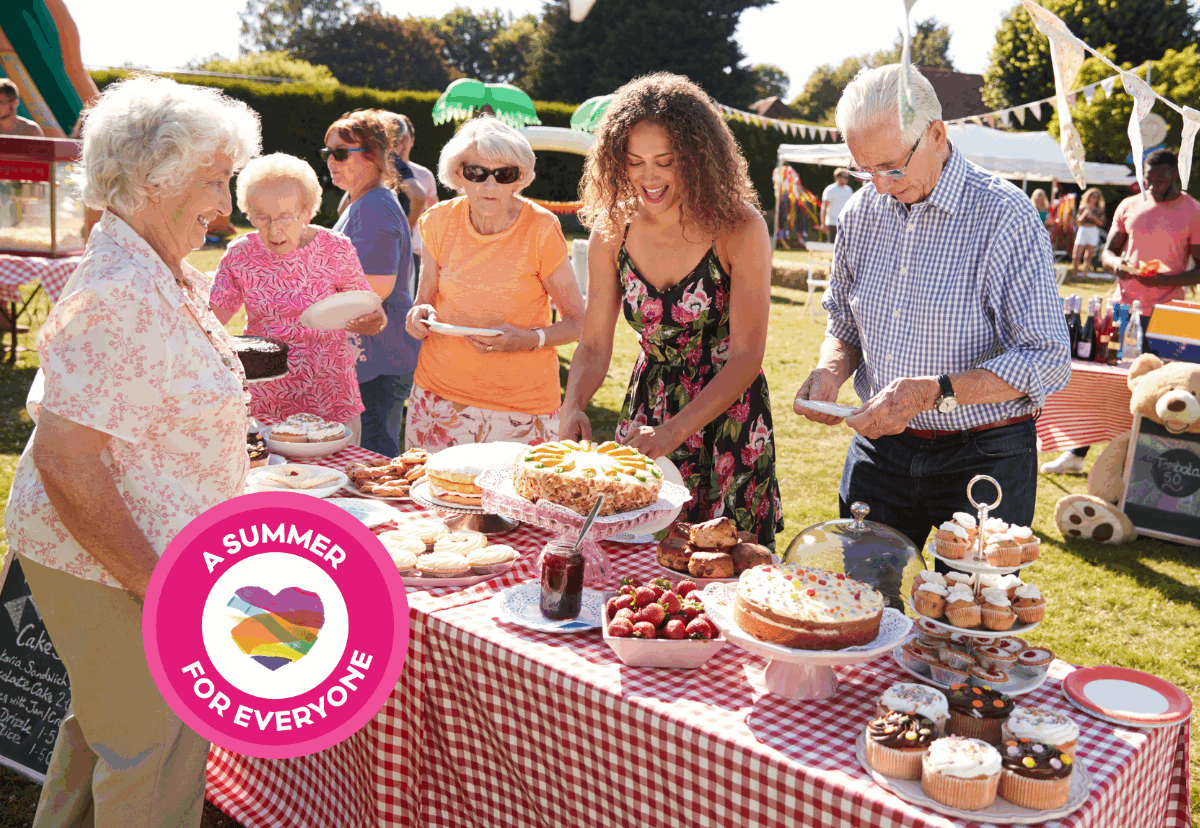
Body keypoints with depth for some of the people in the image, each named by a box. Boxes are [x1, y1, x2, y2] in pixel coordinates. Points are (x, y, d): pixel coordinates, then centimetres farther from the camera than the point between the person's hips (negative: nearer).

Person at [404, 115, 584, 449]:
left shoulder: (541, 229, -10)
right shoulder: (440, 222, -1)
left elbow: (576, 321, -4)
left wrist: (529, 340, -22)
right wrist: (420, 316, -11)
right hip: (440, 389, 3)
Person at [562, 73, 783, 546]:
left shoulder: (739, 229, -18)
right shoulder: (612, 231, -7)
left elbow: (746, 356, -19)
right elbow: (594, 346, -2)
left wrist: (675, 430, -30)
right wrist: (573, 407, -22)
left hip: (727, 414, -3)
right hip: (645, 411, 3)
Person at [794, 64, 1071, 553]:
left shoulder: (1003, 215, -15)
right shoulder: (861, 211, 2)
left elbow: (1047, 361, -17)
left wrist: (933, 392, -27)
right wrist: (831, 369, -8)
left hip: (984, 457, -4)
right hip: (879, 449, 5)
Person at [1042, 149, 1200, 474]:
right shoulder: (1129, 206, 9)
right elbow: (1107, 252, 14)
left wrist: (1164, 280, -19)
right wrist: (1116, 263, -9)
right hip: (1123, 306, 3)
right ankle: (1076, 454, 15)